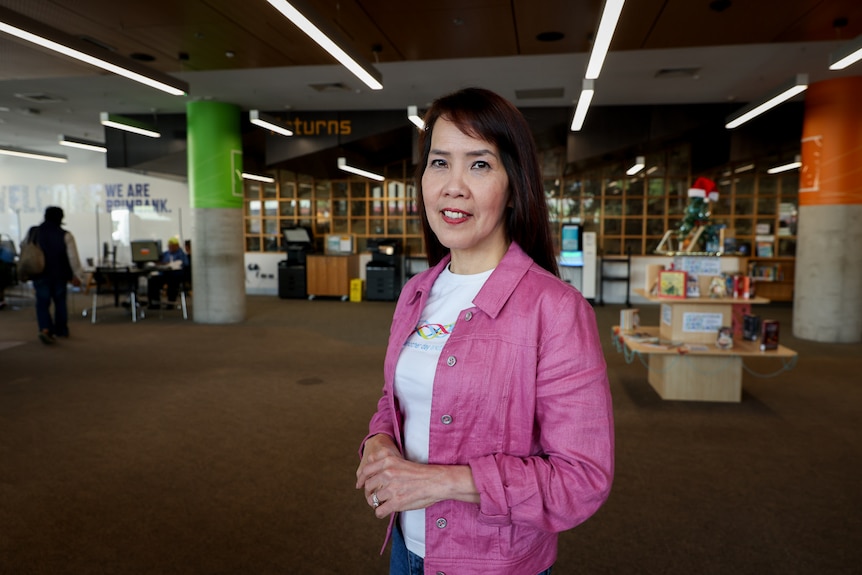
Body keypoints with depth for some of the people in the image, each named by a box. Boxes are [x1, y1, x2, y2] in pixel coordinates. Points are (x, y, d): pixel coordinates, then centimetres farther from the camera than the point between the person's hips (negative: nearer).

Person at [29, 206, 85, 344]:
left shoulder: (33, 232, 1)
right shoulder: (65, 236, -10)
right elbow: (73, 257, -13)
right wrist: (77, 275, -5)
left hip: (40, 275, 1)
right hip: (59, 275, -1)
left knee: (42, 303, 4)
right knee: (60, 302, 14)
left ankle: (45, 329, -16)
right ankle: (61, 330, 23)